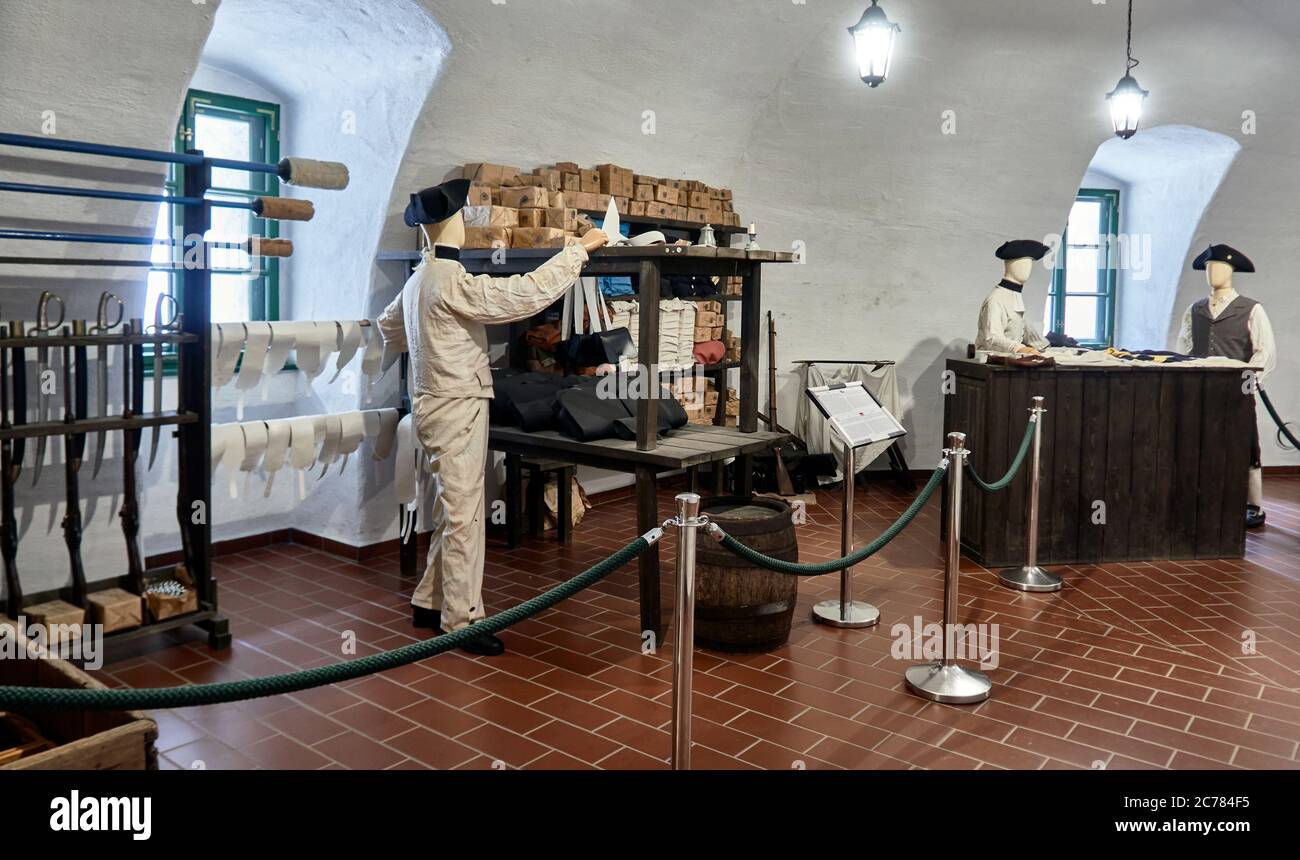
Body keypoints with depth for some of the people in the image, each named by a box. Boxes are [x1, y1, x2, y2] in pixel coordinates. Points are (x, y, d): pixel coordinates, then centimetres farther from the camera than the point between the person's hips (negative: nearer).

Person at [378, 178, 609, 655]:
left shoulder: (419, 280, 12)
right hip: (456, 407, -10)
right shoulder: (454, 284, -19)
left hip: (436, 404, 10)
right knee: (464, 516, -4)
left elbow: (388, 325, 30)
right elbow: (530, 292, -25)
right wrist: (579, 248, -16)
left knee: (451, 511, 17)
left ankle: (429, 603, 26)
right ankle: (461, 621, 4)